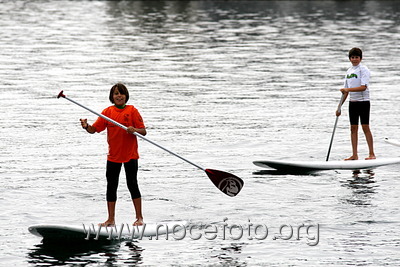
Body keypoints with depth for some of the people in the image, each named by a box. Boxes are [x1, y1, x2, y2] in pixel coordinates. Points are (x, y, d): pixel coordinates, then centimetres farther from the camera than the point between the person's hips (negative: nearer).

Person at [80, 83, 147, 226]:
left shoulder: (132, 110, -3)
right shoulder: (108, 111, 5)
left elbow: (143, 131, -5)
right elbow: (94, 129, 2)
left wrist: (134, 130, -25)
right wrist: (86, 126, -19)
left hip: (130, 154, -3)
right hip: (113, 155, 3)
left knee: (132, 184, -3)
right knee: (111, 186, 5)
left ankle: (139, 218, 6)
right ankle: (111, 220, 13)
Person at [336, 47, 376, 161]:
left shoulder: (364, 70, -8)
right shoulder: (349, 71, 13)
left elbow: (363, 87, -20)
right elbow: (346, 92, 16)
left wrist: (348, 89, -27)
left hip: (363, 101, -7)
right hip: (353, 102, 7)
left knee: (365, 127, -7)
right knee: (353, 128, 4)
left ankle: (372, 154, -4)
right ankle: (354, 155, 6)